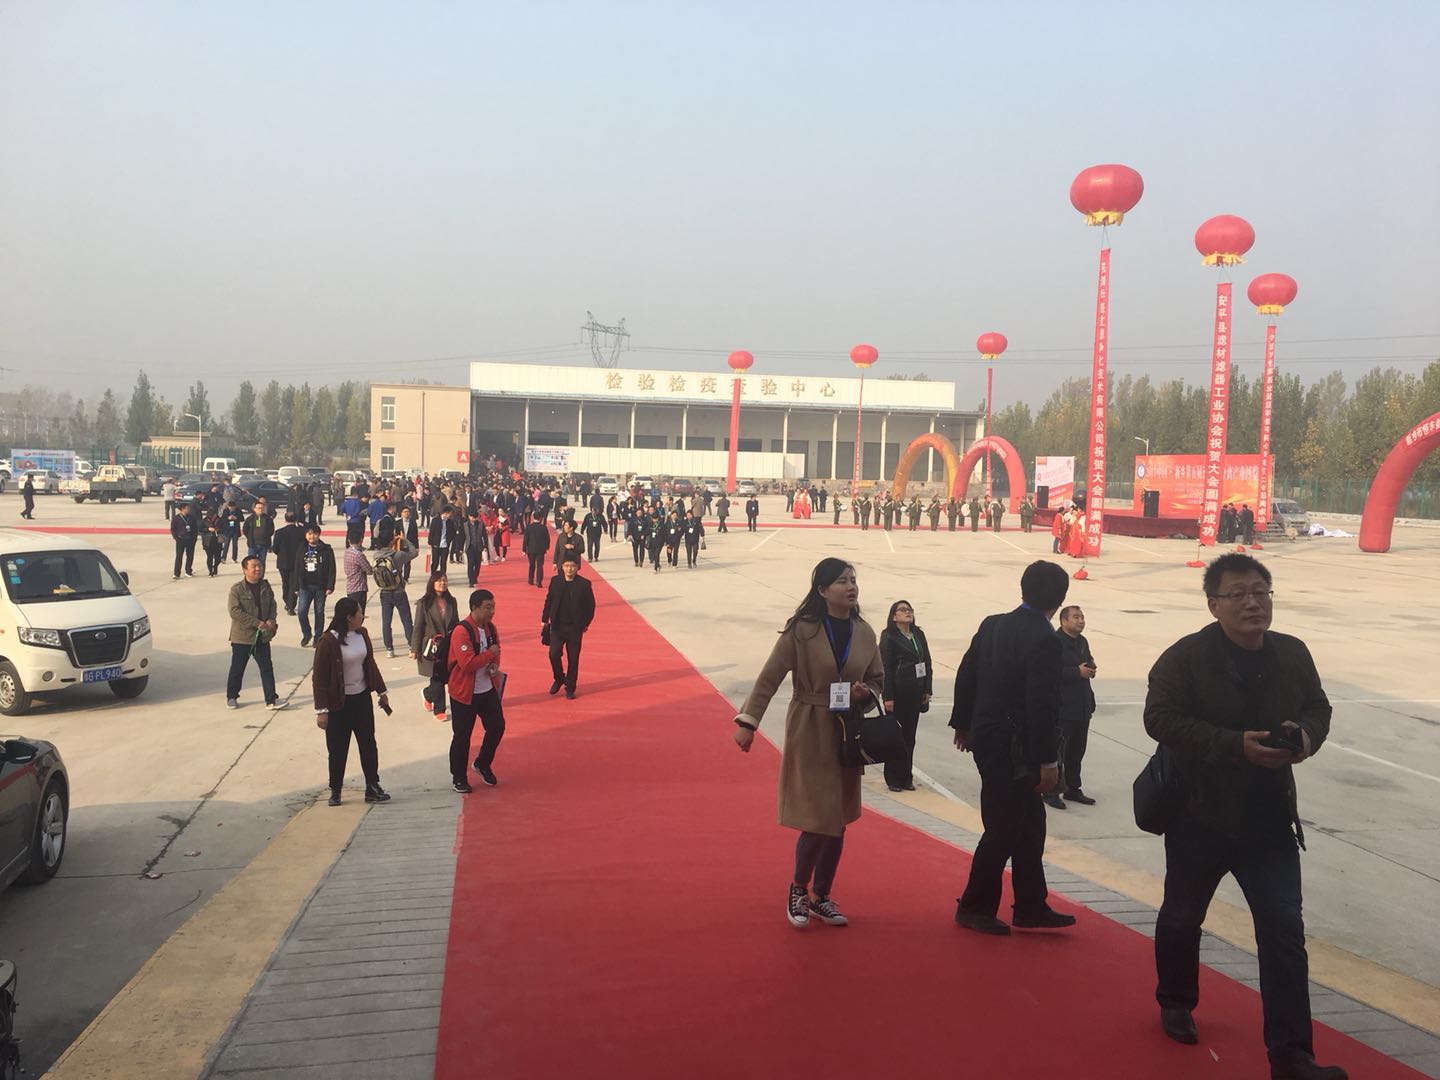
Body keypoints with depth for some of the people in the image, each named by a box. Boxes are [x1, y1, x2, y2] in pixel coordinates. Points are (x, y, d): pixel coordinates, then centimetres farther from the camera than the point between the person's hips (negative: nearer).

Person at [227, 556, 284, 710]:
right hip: (242, 636, -4)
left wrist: (271, 620, -11)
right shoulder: (237, 589, -12)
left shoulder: (266, 587, 4)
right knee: (237, 669, 9)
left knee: (267, 668, 3)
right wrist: (257, 623, -22)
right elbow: (235, 611, -19)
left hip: (262, 636, 4)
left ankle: (271, 699, 6)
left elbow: (272, 605, 10)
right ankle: (231, 697, 26)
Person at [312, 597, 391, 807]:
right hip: (339, 703, -6)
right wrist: (321, 710, -17)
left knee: (368, 744, 9)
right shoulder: (328, 641, -17)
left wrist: (381, 691, 18)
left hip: (362, 698, 6)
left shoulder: (362, 634, 2)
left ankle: (372, 788, 18)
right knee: (338, 749, 5)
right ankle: (335, 791, 20)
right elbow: (319, 677, -15)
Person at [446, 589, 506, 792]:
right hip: (464, 693, -7)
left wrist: (494, 665, -3)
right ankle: (458, 777, 19)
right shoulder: (461, 632, -22)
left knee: (497, 726, 10)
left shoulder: (490, 628, 3)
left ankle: (483, 764, 33)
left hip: (488, 690, 7)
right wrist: (490, 653, -18)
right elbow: (467, 663, -28)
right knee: (462, 736, 3)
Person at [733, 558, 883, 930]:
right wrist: (748, 722, -18)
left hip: (848, 735, 5)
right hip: (809, 735, -5)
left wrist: (865, 693, -8)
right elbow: (770, 677, -13)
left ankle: (821, 897, 29)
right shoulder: (802, 630, -12)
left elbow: (877, 680, 14)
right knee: (818, 822, -7)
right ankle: (798, 889, 20)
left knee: (838, 822, 11)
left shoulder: (864, 633, 4)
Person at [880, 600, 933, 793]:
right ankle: (893, 779, 9)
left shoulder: (919, 635, 12)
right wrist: (888, 697, -14)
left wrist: (927, 690, 6)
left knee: (910, 735, 9)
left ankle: (907, 777, 16)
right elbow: (885, 667, -9)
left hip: (915, 693, 5)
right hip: (898, 693, -5)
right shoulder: (888, 636, -5)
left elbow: (927, 663, 13)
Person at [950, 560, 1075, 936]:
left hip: (986, 738, 8)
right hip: (1012, 748, -8)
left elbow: (965, 675, 11)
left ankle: (1031, 907, 24)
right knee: (1003, 830, 5)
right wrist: (1049, 760, -16)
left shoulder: (992, 625, 5)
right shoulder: (1044, 640, -19)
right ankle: (975, 907, 17)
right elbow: (1042, 705, -21)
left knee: (1029, 825, 16)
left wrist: (962, 722, 22)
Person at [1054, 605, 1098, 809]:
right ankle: (1051, 791, 6)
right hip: (1062, 708, -8)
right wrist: (1077, 671, -23)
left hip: (1082, 707, 8)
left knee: (1077, 751, 15)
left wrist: (1091, 668, 4)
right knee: (1057, 751, -2)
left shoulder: (1082, 642, 15)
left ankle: (1073, 789, 26)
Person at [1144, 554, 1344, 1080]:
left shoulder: (1293, 653, 0)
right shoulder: (1185, 657, -16)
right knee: (1182, 917, 16)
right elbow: (1161, 718, -22)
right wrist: (1237, 745, -30)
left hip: (1270, 820, 3)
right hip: (1200, 815, -3)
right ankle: (1176, 1003, 42)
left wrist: (1307, 735, -11)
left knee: (1284, 931, -1)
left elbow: (1317, 706, 13)